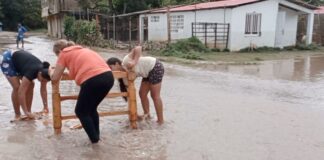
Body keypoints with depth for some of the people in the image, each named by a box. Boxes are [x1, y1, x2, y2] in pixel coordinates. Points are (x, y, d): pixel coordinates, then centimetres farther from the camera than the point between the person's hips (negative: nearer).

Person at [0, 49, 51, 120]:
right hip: (8, 59, -7)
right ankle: (17, 115, -5)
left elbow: (43, 90, -7)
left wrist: (46, 107, -7)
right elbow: (21, 92, -40)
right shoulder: (31, 72, -39)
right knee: (17, 87, -18)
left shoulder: (43, 72, -19)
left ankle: (28, 112, 5)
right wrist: (26, 112, -39)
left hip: (18, 61, 7)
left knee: (30, 85, -3)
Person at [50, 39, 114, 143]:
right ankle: (96, 137, 30)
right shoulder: (81, 49, 30)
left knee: (81, 112, 16)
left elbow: (55, 78, 16)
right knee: (91, 109, 27)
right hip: (108, 76, 7)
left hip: (93, 80, -7)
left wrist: (51, 72, 36)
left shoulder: (64, 54, 14)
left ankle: (95, 140, 14)